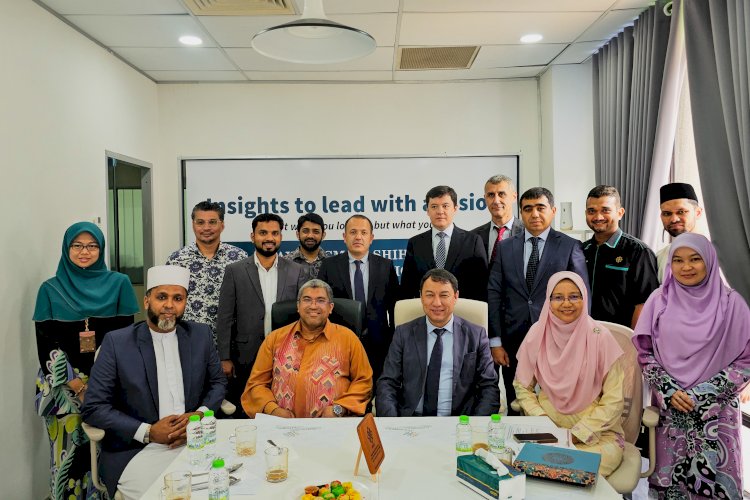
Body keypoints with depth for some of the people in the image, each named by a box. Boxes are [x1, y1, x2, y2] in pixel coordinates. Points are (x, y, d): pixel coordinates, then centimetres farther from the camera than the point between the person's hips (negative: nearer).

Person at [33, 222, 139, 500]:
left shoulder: (118, 284, 1)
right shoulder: (50, 289, 3)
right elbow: (44, 344, 0)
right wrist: (76, 385, -8)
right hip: (64, 387, 1)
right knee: (70, 450, 5)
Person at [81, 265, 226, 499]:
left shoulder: (200, 335, 6)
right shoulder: (117, 342, -3)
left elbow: (218, 382, 14)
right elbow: (93, 408, -3)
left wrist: (200, 414, -7)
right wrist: (148, 432, -14)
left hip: (195, 442, 3)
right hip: (136, 450, -3)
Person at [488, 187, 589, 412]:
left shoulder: (570, 247, 1)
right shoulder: (505, 248, 8)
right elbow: (494, 294, 5)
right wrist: (495, 342, 0)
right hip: (514, 344, 2)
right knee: (516, 409, 11)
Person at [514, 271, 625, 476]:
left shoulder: (599, 337, -9)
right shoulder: (538, 333, -3)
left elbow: (614, 400, -7)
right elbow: (522, 386, 6)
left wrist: (577, 434, -12)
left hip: (596, 433, -2)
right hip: (547, 427, 2)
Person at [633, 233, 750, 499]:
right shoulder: (659, 300, -1)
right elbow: (644, 352, 4)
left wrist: (701, 394, -10)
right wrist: (669, 391, -9)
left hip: (716, 412, -1)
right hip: (669, 409, 1)